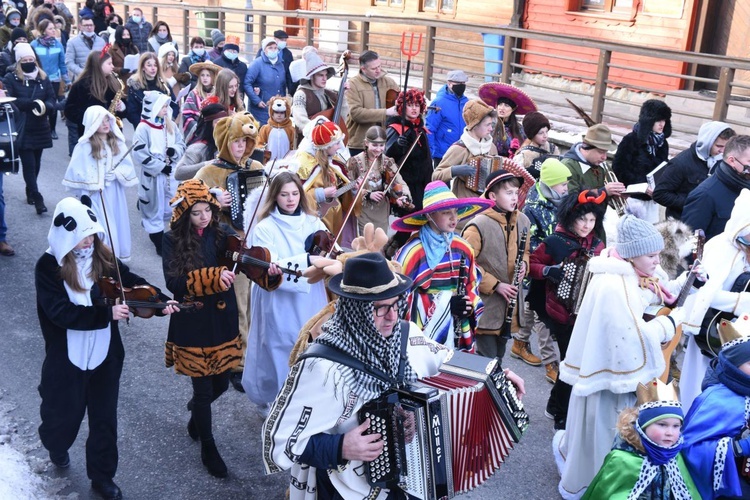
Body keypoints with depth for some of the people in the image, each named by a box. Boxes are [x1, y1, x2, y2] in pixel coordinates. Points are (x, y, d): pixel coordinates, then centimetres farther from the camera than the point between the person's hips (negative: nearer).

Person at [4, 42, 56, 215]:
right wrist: (32, 103, -22)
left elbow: (52, 99, 7)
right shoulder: (10, 78, -2)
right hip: (22, 129, -4)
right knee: (29, 164, -7)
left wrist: (45, 106, -17)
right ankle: (37, 197, -8)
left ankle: (30, 193, 28)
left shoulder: (43, 77, 9)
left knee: (36, 163, 12)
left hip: (40, 128, 4)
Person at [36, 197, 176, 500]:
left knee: (104, 418, 13)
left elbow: (133, 282, -6)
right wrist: (107, 313, -30)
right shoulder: (48, 267, -16)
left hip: (105, 355, 3)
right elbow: (61, 313, -25)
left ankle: (102, 476, 32)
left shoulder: (103, 257, -3)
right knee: (64, 415, 17)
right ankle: (56, 447, 52)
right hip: (67, 358, -3)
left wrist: (161, 302, -24)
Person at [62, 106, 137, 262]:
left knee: (116, 224, 10)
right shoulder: (84, 146, -9)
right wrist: (83, 194, -10)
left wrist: (116, 173, -14)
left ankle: (117, 257, 22)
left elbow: (128, 166, 4)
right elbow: (76, 172, -8)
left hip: (114, 192, 4)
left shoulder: (117, 143, 4)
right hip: (94, 194, -4)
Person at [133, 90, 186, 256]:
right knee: (155, 210, 6)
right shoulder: (143, 128, -14)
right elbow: (140, 155, -18)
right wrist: (160, 167, -17)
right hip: (153, 176, -6)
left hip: (171, 173, 6)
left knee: (173, 209, 14)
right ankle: (160, 244, 16)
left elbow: (182, 144, 12)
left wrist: (174, 150, -12)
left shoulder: (171, 125, 6)